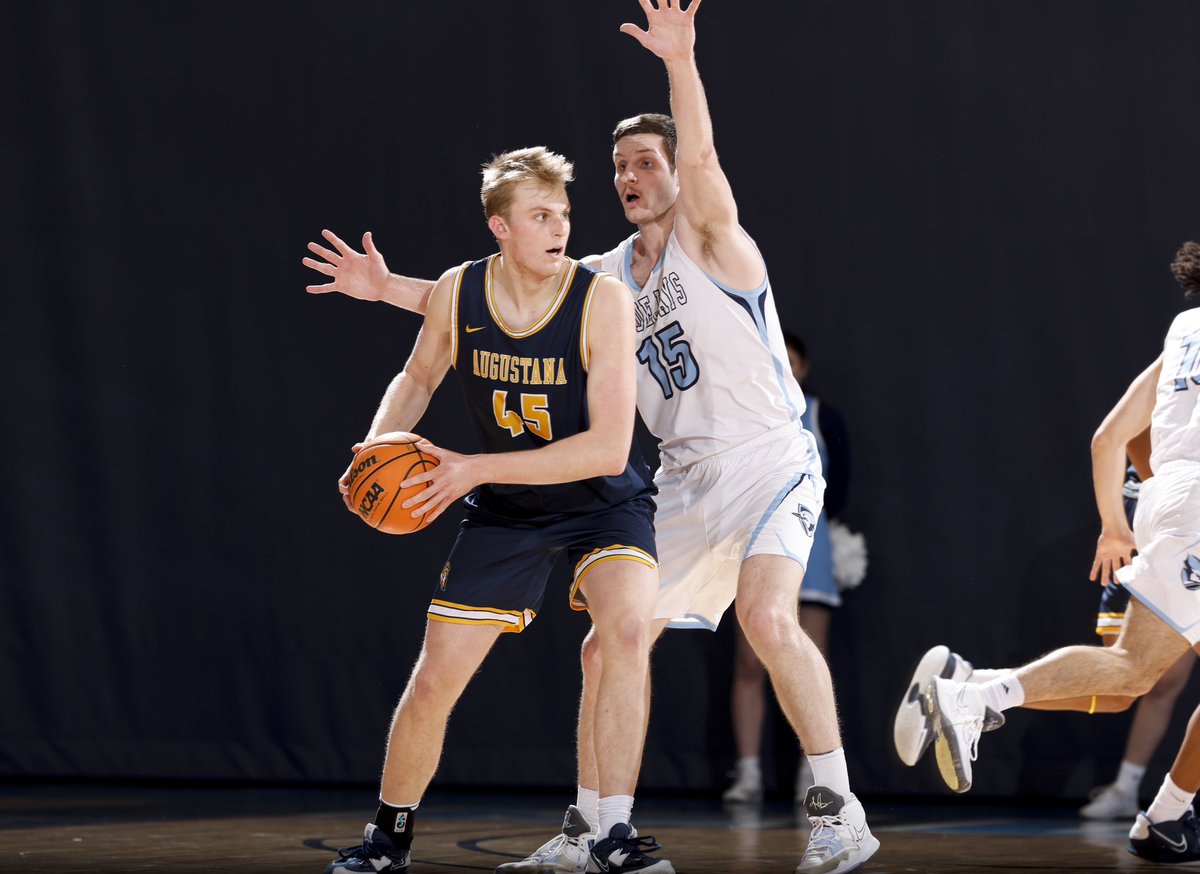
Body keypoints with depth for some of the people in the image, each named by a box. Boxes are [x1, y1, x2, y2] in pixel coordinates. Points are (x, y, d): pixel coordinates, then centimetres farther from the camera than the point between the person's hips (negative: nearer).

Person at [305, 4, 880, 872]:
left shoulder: (708, 239, -7)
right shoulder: (606, 279, 12)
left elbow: (701, 160, -27)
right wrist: (392, 288, 5)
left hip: (771, 463, -7)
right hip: (686, 481, 7)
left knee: (768, 616, -29)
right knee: (606, 648, 4)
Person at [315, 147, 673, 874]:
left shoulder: (602, 300, -24)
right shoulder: (456, 294, -12)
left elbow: (608, 449, -29)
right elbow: (419, 377, 10)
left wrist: (475, 469, -31)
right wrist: (377, 447, -10)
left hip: (605, 503, -3)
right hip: (507, 512, 3)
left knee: (628, 632, -31)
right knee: (431, 685, 1)